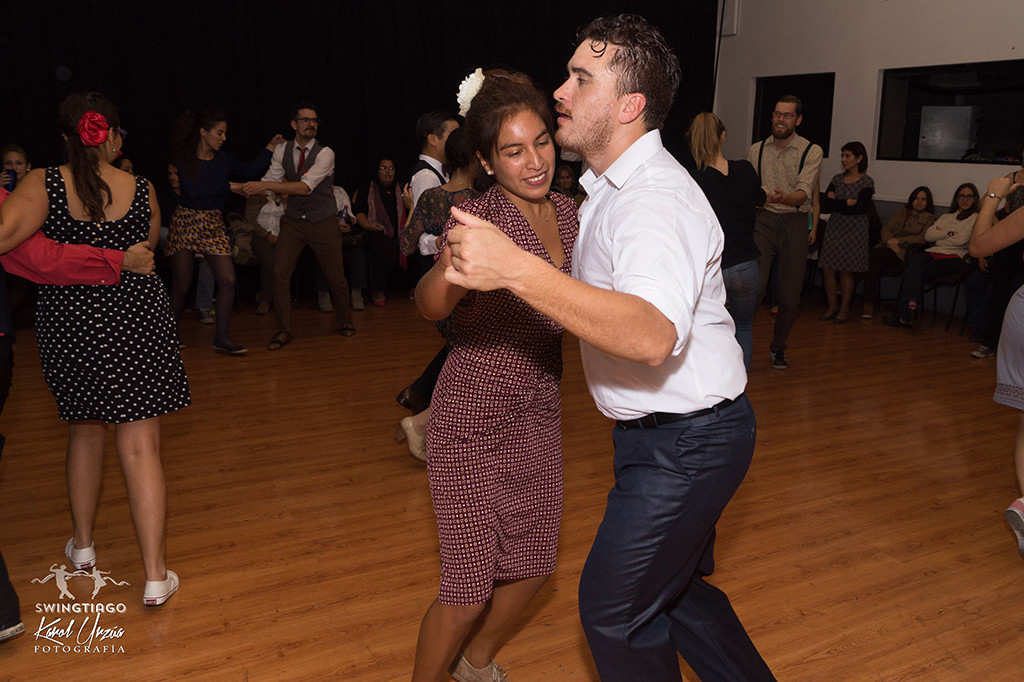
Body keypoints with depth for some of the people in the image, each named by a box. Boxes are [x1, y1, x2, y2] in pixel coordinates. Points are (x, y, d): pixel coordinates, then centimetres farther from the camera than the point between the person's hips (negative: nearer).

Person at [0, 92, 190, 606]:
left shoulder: (44, 185, -9)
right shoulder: (142, 191, -4)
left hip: (67, 326, 1)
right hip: (136, 322, -1)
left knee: (84, 431, 23)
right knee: (140, 449, 0)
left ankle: (82, 546, 39)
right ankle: (155, 577, 2)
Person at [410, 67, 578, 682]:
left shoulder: (568, 212, 1)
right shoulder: (478, 217, -19)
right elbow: (430, 305, -39)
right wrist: (451, 269, -59)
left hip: (539, 413, 7)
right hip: (474, 421, -6)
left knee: (532, 566, 18)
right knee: (470, 588, -1)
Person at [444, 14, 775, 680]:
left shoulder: (658, 200, -26)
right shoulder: (607, 188, 8)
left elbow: (653, 336, -44)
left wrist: (518, 270, -50)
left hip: (686, 441, -10)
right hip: (658, 429, 10)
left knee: (613, 607, 3)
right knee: (675, 588, 24)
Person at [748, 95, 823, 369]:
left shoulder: (811, 151, 0)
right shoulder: (756, 150, 9)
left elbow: (804, 192, -14)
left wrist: (785, 198, -36)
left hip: (794, 223, 0)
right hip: (763, 220, 1)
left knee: (790, 294, 3)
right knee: (755, 287, -17)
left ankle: (778, 347, 26)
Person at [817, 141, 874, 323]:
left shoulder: (866, 182, -4)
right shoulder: (837, 179, 9)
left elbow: (859, 208, -16)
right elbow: (825, 205, -2)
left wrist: (836, 202, -8)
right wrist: (848, 202, -11)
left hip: (854, 231, -4)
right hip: (834, 228, 4)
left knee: (846, 271, -2)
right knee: (827, 269, -1)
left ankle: (844, 309, 13)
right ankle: (832, 306, 14)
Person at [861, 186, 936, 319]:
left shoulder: (929, 218, 15)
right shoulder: (900, 212, 29)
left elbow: (924, 238, -2)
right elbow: (886, 229, 16)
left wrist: (898, 241, -10)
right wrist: (890, 242, -6)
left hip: (904, 253, -4)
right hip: (886, 247, 4)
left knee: (872, 255, -32)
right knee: (874, 266, -33)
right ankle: (869, 303, -34)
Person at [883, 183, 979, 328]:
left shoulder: (975, 218, 12)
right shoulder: (946, 217, 29)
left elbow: (961, 240, -4)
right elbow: (928, 235, 14)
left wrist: (939, 239, 7)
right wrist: (947, 233, 3)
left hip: (954, 256, -4)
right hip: (933, 253, 5)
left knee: (915, 273, -30)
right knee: (913, 259, -34)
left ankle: (904, 315, -35)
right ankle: (912, 306, -45)